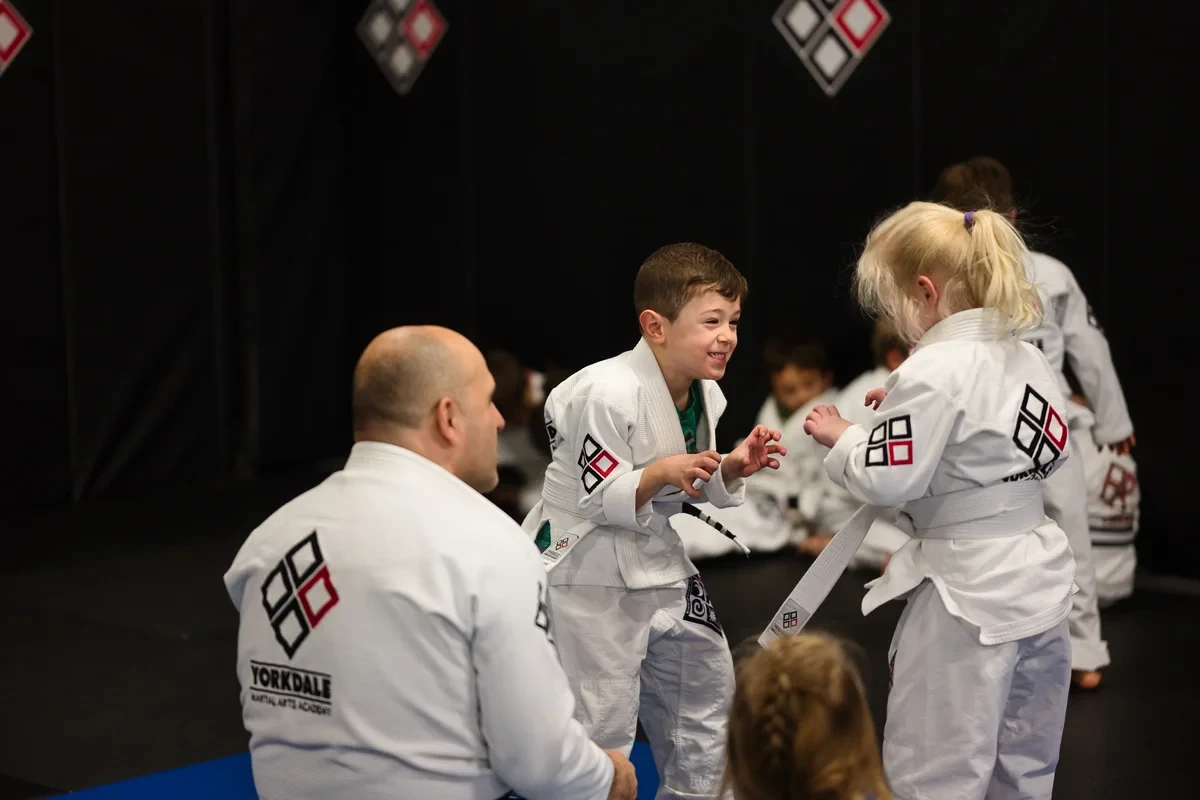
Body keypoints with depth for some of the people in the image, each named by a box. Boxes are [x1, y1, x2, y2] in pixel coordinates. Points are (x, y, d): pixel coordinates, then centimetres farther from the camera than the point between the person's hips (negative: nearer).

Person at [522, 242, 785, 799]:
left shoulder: (705, 394, 1)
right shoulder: (608, 394, -26)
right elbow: (598, 498, -22)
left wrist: (734, 467, -7)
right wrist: (662, 472, -35)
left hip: (656, 562, 9)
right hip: (588, 570, -9)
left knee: (705, 684, 20)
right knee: (599, 722, -8)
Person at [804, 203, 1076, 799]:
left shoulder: (932, 372, -19)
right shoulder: (1027, 358, 6)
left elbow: (888, 481, -20)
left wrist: (842, 438, 1)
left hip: (966, 593, -9)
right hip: (1037, 581, 9)